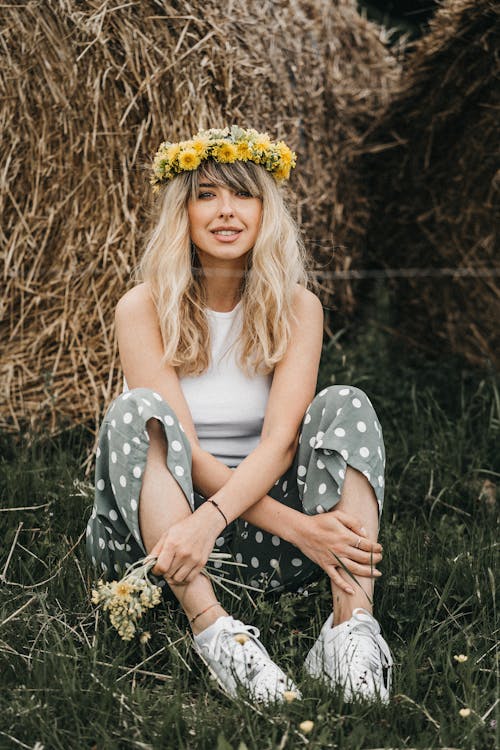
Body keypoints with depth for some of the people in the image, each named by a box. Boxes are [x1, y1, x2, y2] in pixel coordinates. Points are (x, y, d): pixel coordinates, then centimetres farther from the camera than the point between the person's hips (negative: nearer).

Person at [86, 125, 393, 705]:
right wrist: (296, 526, -26)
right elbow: (182, 450, -16)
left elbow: (280, 439, -15)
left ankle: (351, 624, -35)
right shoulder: (144, 309, -7)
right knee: (136, 413, -27)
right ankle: (211, 628, -41)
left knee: (346, 404, -17)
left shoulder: (296, 307, -2)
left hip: (253, 542, 2)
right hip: (150, 535, -1)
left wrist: (208, 520, -34)